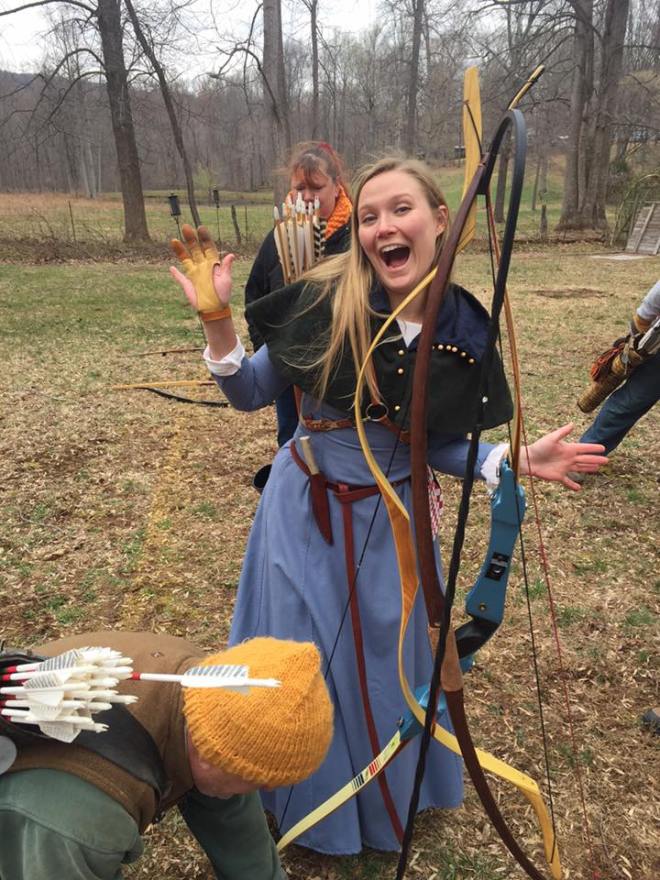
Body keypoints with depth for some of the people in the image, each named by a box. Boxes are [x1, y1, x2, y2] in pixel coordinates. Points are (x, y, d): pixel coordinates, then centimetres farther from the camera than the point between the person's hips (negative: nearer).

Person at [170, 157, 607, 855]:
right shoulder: (325, 300, -18)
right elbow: (250, 395, -7)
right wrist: (217, 322, -23)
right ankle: (307, 802, 47)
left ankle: (392, 800, 53)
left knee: (388, 663, 20)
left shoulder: (463, 331, -10)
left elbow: (439, 446, 0)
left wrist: (513, 460, -15)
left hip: (391, 520, 2)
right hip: (305, 515, -1)